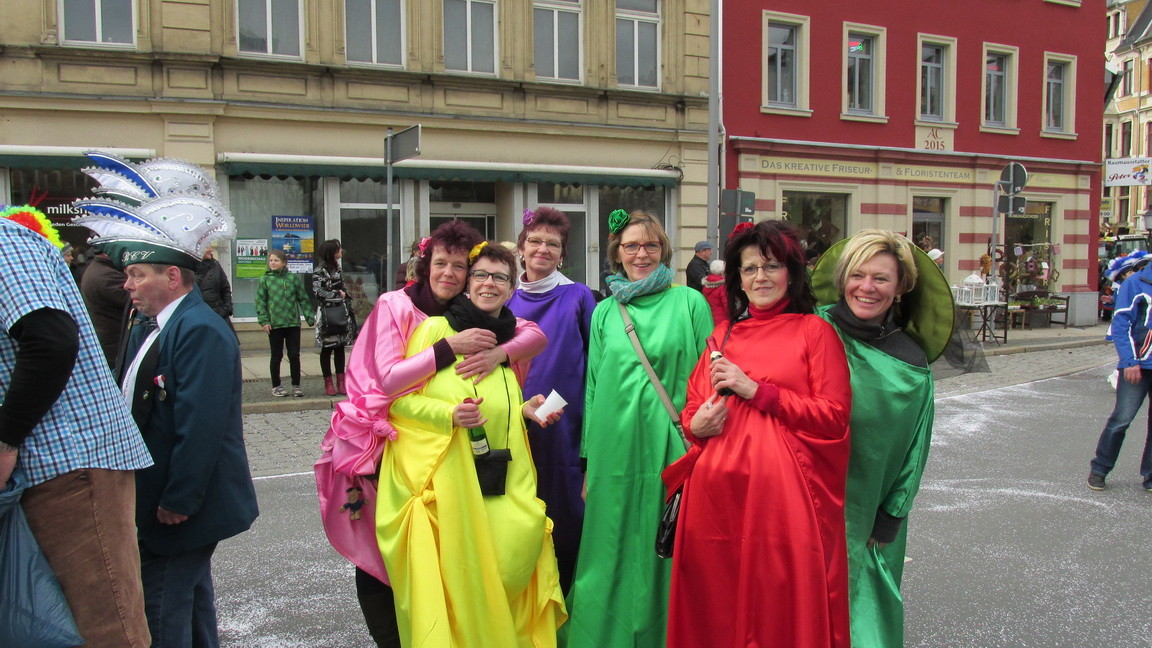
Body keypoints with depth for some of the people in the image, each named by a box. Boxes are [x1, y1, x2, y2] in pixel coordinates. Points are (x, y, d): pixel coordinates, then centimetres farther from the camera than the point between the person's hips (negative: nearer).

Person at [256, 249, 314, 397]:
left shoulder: (293, 278, 4)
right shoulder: (265, 280, 2)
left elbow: (303, 299, 8)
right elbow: (260, 302, 2)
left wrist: (310, 318, 4)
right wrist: (264, 321, -7)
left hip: (293, 323, 1)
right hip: (274, 324, -1)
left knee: (294, 355, 4)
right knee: (276, 356, 8)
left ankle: (296, 385, 15)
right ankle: (276, 386, 19)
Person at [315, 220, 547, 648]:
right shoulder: (396, 306, -11)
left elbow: (536, 335, -7)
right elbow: (389, 379, -20)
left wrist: (499, 352, -26)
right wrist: (449, 348, -28)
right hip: (385, 445, -3)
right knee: (379, 555, 4)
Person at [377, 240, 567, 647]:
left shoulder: (511, 341, 13)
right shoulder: (435, 329, -4)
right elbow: (400, 399, -5)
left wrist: (526, 410, 5)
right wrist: (450, 415, -20)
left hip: (500, 489, 5)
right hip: (445, 483, -5)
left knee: (505, 575, -1)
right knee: (453, 586, -5)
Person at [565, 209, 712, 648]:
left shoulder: (689, 303, 3)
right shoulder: (604, 312, 11)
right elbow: (593, 387, 12)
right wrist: (589, 463, 10)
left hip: (671, 447, -2)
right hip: (615, 449, 3)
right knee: (613, 556, 8)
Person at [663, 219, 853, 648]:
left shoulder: (815, 331, 3)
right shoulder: (723, 334, 16)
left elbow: (835, 415, -5)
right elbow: (692, 406, 19)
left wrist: (756, 390, -10)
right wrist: (694, 424, -4)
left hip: (784, 493, -3)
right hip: (717, 492, 4)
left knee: (780, 608, 2)